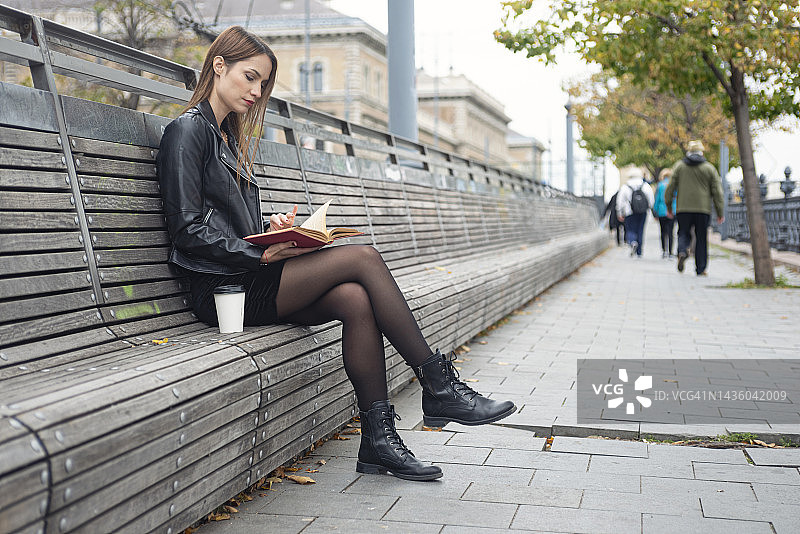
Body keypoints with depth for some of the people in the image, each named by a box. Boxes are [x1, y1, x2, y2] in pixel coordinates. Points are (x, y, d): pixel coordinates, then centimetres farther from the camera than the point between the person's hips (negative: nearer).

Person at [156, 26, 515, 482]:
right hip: (224, 288, -8)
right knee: (363, 258, -20)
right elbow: (189, 229, -11)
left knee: (357, 300, -19)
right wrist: (260, 255, -18)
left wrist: (272, 228, 1)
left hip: (251, 277, 8)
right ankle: (439, 386, -14)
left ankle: (379, 439, -20)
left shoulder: (229, 137, 23)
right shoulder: (188, 129, -3)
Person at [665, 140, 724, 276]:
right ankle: (700, 269, 6)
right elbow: (717, 192, 4)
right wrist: (720, 213, 8)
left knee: (684, 233, 10)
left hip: (683, 208, 0)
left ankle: (682, 251, -22)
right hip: (703, 209, 0)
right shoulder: (709, 168, 6)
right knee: (701, 239, 6)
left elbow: (671, 187, 3)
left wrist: (669, 206, 12)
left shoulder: (679, 166, 6)